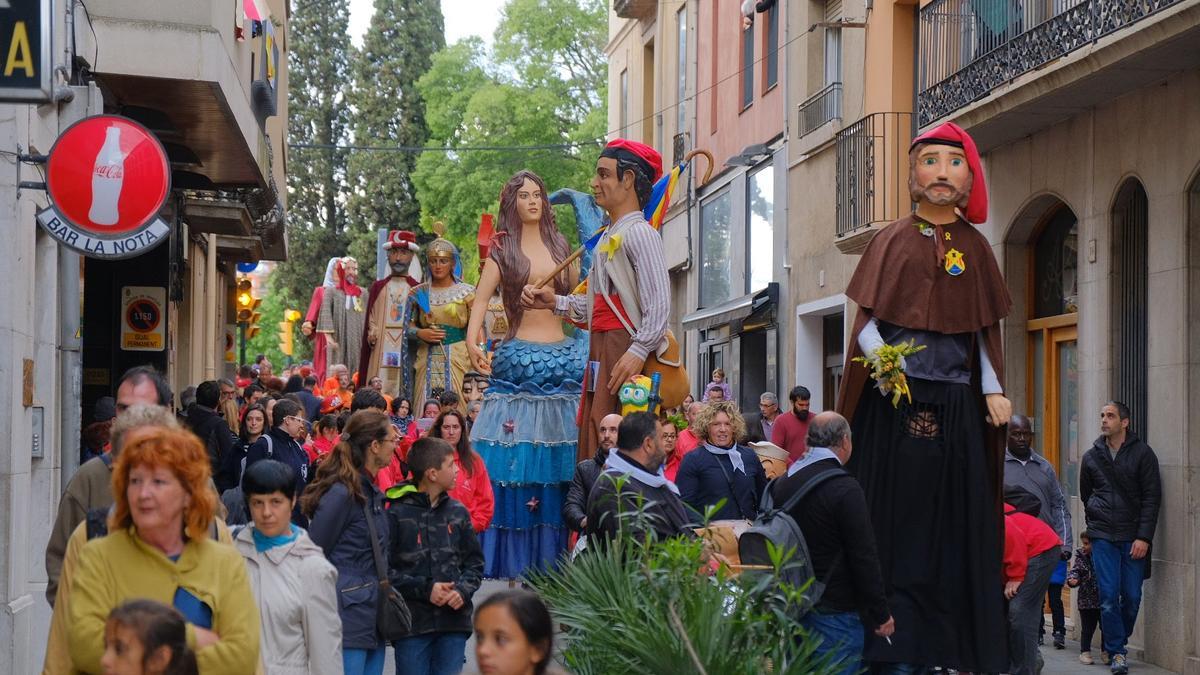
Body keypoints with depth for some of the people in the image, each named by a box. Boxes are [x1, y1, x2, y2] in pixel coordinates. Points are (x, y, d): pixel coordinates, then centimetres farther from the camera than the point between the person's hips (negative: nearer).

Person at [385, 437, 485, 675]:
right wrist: (425, 589, -14)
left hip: (454, 620, 4)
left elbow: (475, 563, 14)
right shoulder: (397, 513, -6)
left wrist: (463, 590, -5)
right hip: (412, 622, -4)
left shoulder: (458, 512, 8)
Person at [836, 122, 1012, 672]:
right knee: (899, 519, -5)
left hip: (957, 404, 2)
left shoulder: (975, 247, 14)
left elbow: (984, 330, 14)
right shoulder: (892, 241, 7)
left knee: (958, 526, 0)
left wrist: (993, 390, 1)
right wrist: (881, 358, -17)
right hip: (895, 399, -2)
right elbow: (866, 320, 2)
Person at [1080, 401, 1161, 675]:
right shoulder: (1091, 457, 8)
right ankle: (1116, 652, 0)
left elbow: (1152, 498, -3)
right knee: (1109, 595, -6)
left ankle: (1118, 642, 20)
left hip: (1133, 537, -1)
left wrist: (1144, 537, -10)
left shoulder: (1142, 454, 0)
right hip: (1103, 537, 1)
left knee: (1132, 596, 0)